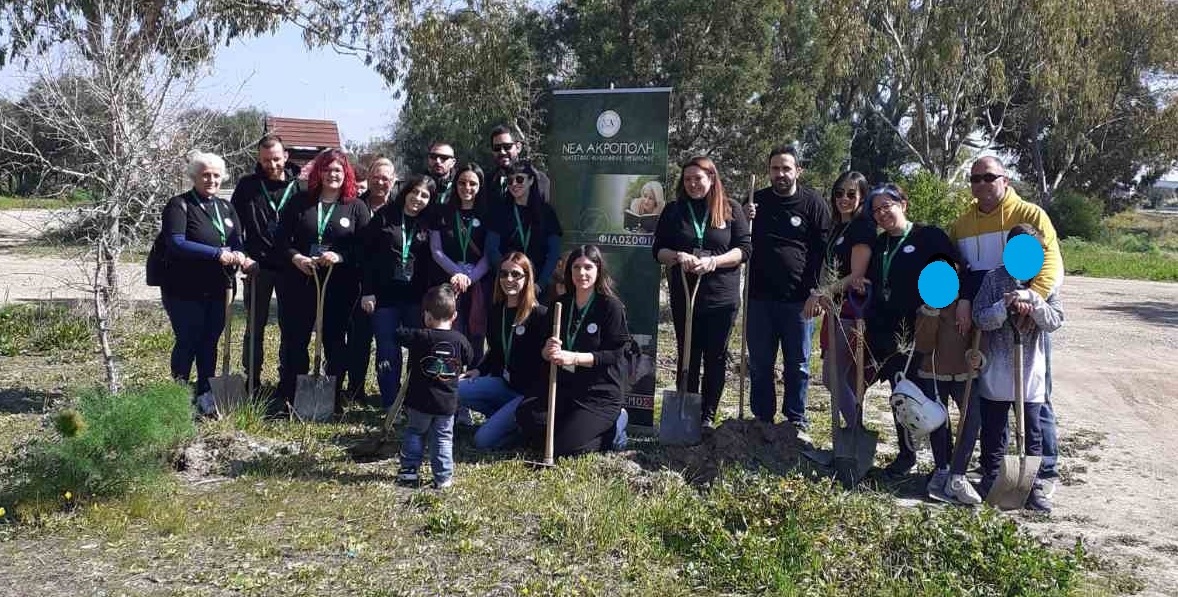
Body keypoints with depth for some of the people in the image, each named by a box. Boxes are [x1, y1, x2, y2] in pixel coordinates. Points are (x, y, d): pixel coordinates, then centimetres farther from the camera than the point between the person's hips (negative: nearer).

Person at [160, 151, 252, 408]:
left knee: (210, 343, 11)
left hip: (217, 289, 6)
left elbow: (239, 242, 6)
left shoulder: (226, 208, 13)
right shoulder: (179, 205, -7)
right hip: (185, 290, -5)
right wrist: (218, 254, -27)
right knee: (188, 342, 0)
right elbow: (176, 243, -20)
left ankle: (205, 395, 21)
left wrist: (239, 256, -19)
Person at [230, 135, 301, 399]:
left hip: (291, 267, 0)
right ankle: (252, 380, 17)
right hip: (258, 266, 0)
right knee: (255, 326, 8)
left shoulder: (299, 186, 0)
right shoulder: (247, 185, 2)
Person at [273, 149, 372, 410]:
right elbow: (281, 239, 7)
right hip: (299, 283, 2)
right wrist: (295, 257, -11)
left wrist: (340, 256, -19)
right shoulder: (300, 202, 8)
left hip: (339, 287, -1)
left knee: (334, 340, 7)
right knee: (294, 339, 5)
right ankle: (289, 395, 18)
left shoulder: (356, 207, 3)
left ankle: (334, 397, 18)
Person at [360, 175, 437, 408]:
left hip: (417, 298, 1)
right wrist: (367, 291, -5)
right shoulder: (384, 216, 2)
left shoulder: (429, 224, 7)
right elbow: (368, 255, 1)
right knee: (387, 353, 3)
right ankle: (391, 407, 10)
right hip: (385, 295, -1)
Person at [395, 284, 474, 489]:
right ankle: (443, 477, 10)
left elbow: (398, 334, -3)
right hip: (447, 402, 2)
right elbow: (468, 362, 9)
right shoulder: (460, 340, -6)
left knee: (414, 432, 19)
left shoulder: (420, 337, -14)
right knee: (443, 438, 11)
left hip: (419, 401, -1)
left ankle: (409, 469, 19)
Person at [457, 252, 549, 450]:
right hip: (504, 383, 7)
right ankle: (508, 416, 3)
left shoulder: (541, 315, -14)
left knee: (483, 440, -18)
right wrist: (479, 370, 6)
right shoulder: (497, 311, 7)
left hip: (531, 391, -7)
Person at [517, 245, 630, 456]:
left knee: (565, 447, -19)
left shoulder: (611, 306, -9)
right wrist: (547, 351, -16)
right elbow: (544, 352, 9)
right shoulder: (560, 305, 8)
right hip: (565, 388, 6)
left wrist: (575, 358, -24)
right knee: (525, 413, -19)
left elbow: (615, 354, -14)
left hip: (600, 393, -5)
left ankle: (613, 427, 8)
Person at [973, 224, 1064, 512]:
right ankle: (990, 478, 24)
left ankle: (1033, 484, 16)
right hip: (997, 372, -1)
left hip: (1031, 371, 1)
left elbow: (1055, 321, -6)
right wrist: (1005, 306, -23)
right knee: (993, 429, 10)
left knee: (1032, 431, 6)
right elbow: (980, 319, -7)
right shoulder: (994, 278, -3)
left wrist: (1032, 301, -21)